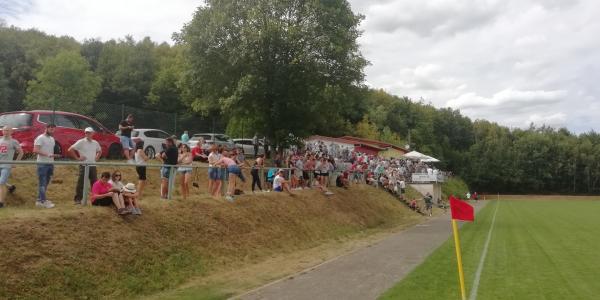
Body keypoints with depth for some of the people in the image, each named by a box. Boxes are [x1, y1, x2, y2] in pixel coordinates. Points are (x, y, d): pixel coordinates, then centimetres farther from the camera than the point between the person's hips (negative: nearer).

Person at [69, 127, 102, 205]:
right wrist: (77, 158, -9)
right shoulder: (81, 142, -5)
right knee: (81, 183, -3)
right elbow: (70, 149, -8)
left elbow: (100, 151, 28)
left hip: (93, 165, 5)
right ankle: (78, 199, 5)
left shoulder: (95, 143, 10)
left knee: (94, 183, 8)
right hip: (84, 165, -5)